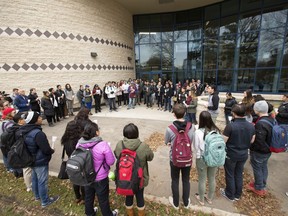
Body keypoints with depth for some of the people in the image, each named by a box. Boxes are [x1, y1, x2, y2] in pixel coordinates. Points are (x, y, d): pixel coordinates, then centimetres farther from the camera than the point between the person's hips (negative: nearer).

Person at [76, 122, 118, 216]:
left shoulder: (80, 143, -14)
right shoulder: (103, 145, -30)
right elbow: (111, 162, -20)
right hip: (100, 178, -4)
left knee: (88, 196, 29)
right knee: (103, 198, 20)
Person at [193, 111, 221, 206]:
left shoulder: (198, 132, -24)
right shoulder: (216, 130, -13)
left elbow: (196, 147, -14)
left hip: (202, 159, -4)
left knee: (202, 180, 17)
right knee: (212, 179, 23)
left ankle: (201, 199, 38)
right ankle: (210, 198, 45)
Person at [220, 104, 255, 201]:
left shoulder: (230, 126, -27)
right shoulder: (251, 126, -8)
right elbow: (252, 141, 5)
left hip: (231, 155, -5)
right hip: (244, 155, 5)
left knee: (230, 175, 14)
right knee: (239, 174, 22)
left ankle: (230, 195, 32)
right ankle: (238, 194, 39)